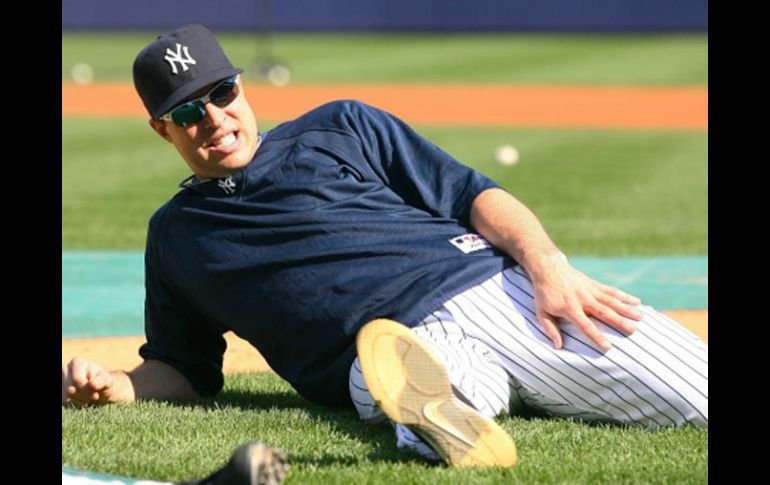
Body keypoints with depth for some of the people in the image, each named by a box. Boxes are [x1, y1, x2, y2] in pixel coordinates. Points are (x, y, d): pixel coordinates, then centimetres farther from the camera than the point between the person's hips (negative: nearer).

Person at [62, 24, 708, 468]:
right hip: (406, 347, -2)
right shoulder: (174, 236, 26)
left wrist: (549, 268, -5)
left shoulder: (339, 128, 22)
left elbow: (476, 197, 14)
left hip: (494, 285, 2)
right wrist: (114, 388, 4)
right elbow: (183, 369, 28)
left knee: (696, 393, -18)